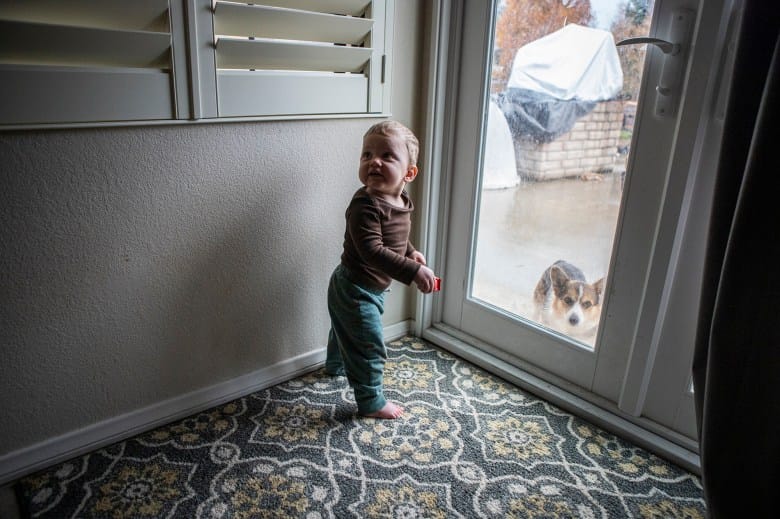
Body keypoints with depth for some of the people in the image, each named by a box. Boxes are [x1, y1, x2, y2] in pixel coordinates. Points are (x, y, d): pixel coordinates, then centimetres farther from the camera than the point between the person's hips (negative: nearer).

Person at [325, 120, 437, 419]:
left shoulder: (401, 201, -3)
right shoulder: (365, 206, -32)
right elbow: (372, 251, -40)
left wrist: (410, 251, 15)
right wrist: (413, 271, -45)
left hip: (373, 287, 10)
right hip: (355, 290, -10)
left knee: (346, 329, 34)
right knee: (370, 347, 1)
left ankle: (336, 365, 62)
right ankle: (371, 402, 22)